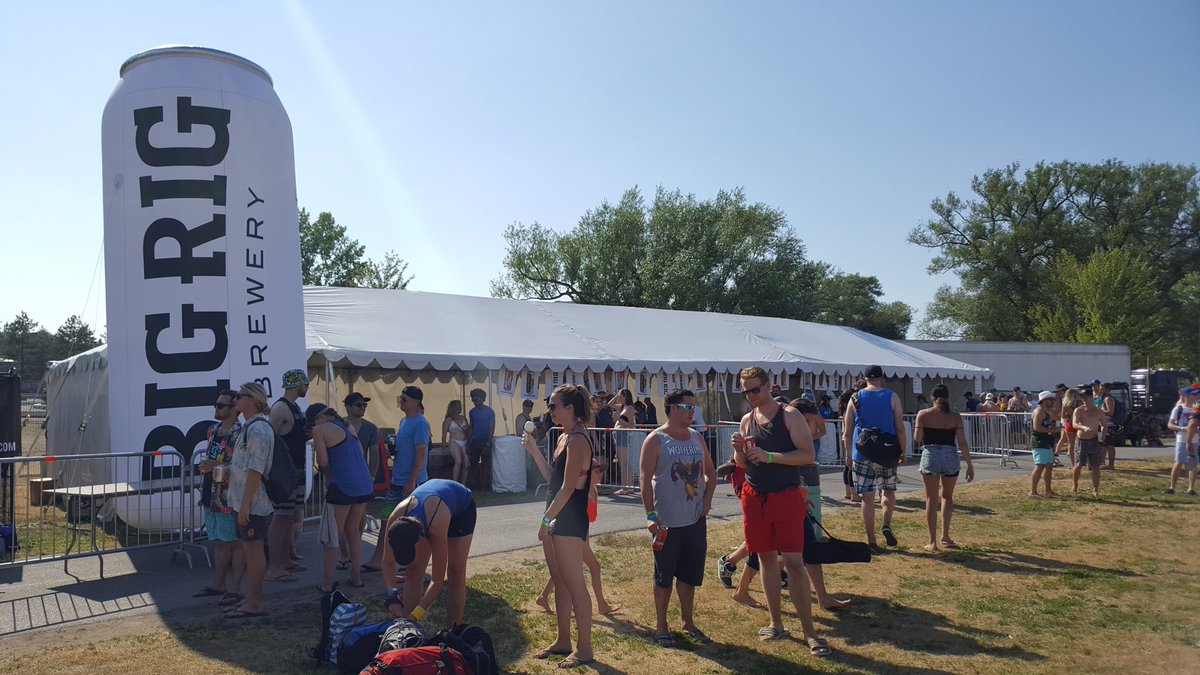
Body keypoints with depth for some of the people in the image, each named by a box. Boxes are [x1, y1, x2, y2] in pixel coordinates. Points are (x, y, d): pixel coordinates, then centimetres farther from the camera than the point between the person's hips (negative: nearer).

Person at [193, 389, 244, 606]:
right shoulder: (213, 430, 11)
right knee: (218, 542, 17)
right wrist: (205, 464, 8)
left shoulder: (240, 434, -15)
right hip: (211, 496, 8)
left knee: (234, 543, 2)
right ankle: (218, 584, 28)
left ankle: (235, 588, 9)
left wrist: (216, 466, -24)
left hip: (228, 498, -8)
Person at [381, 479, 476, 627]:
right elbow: (388, 563, -18)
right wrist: (392, 595, -32)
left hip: (462, 507, -4)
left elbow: (437, 579, -35)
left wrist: (417, 614, -39)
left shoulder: (436, 526, -44)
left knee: (455, 573, -9)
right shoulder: (394, 520, -34)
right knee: (413, 573, -6)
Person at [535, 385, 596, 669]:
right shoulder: (563, 438, 12)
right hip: (556, 517, 10)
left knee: (574, 584, -2)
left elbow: (568, 488, -21)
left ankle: (584, 648, 7)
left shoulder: (577, 440, -17)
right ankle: (563, 641, 27)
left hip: (569, 520, -10)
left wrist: (546, 519, -18)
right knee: (559, 581, 16)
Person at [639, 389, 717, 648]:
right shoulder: (655, 440, -10)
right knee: (664, 576, 5)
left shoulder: (697, 438, 9)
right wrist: (651, 516, -18)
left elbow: (710, 472, 19)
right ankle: (661, 627, 20)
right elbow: (646, 480, -13)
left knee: (690, 574, 15)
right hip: (668, 522, -6)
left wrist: (707, 499, 4)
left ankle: (688, 623, 30)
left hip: (696, 520, 6)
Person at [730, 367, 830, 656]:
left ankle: (809, 632, 3)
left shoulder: (790, 415, -7)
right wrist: (739, 450, -8)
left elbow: (808, 455, -15)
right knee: (767, 559, 12)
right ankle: (777, 625, 23)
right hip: (755, 498, 5)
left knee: (794, 562, -7)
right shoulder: (747, 420, 9)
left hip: (786, 496, -5)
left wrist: (768, 456, -22)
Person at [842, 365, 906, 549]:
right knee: (889, 490, 18)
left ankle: (871, 539, 7)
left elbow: (847, 432, 4)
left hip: (862, 454, 0)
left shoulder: (855, 398, 2)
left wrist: (849, 454, 12)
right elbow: (900, 429, -1)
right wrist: (902, 451, 9)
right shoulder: (892, 397, 1)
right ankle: (887, 524, -3)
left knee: (867, 497, 4)